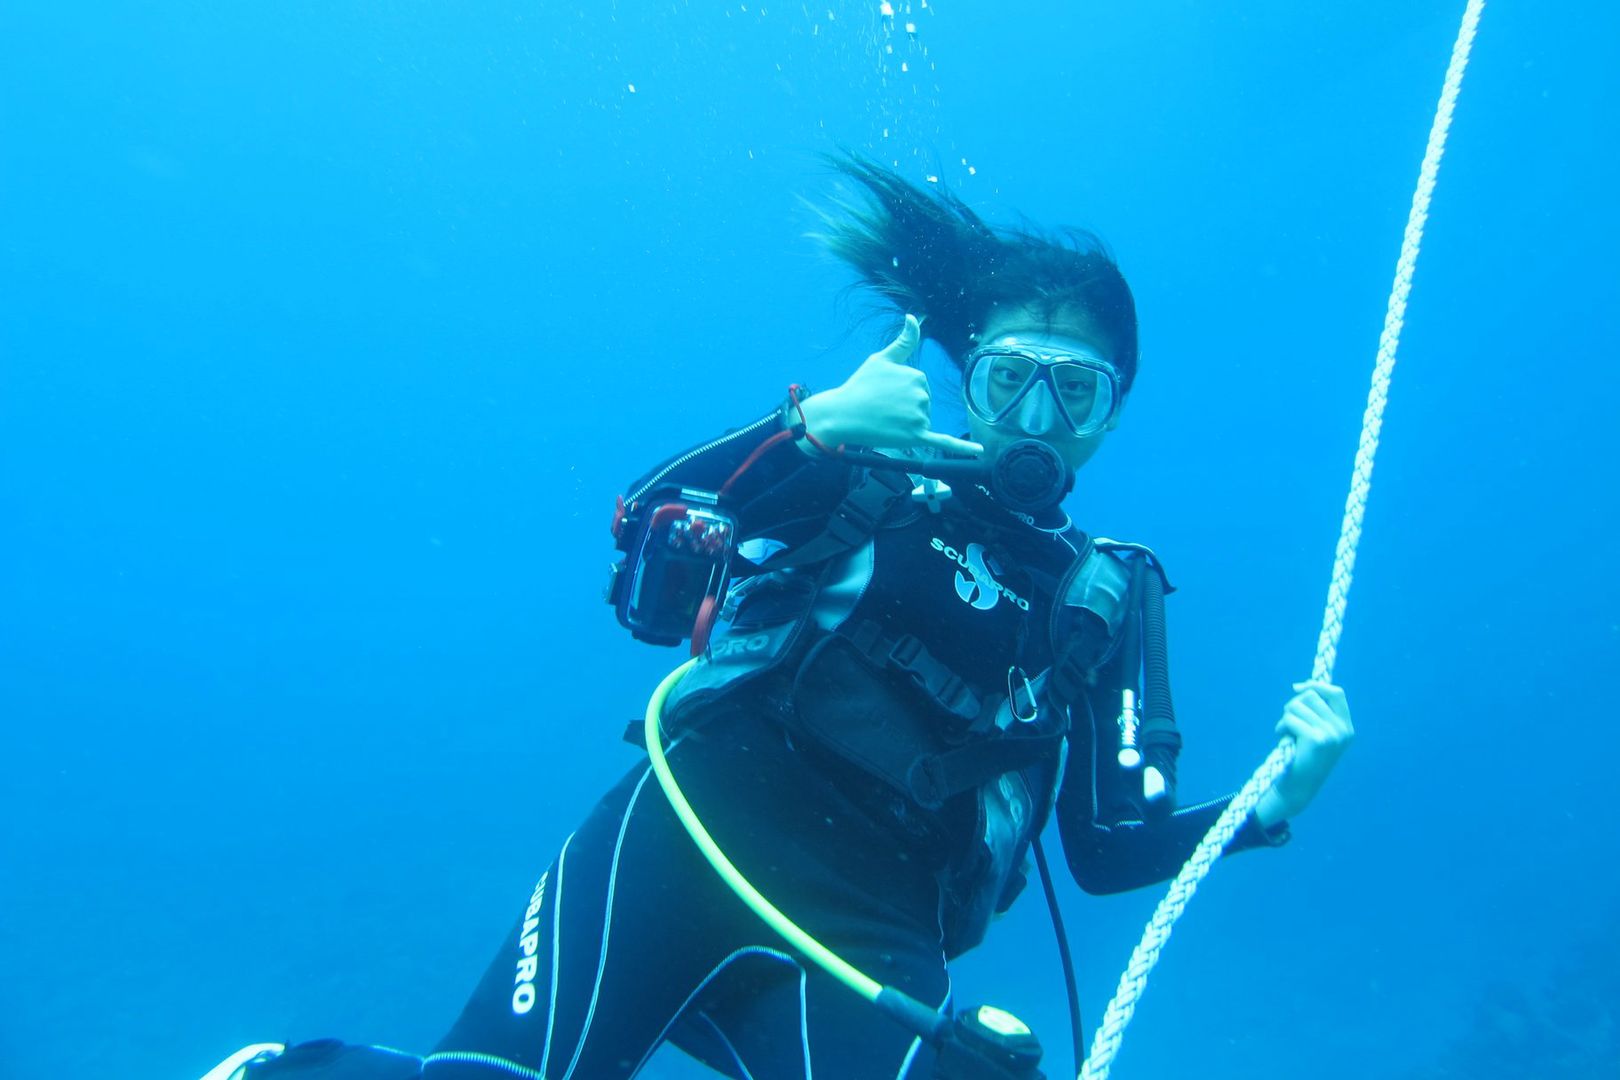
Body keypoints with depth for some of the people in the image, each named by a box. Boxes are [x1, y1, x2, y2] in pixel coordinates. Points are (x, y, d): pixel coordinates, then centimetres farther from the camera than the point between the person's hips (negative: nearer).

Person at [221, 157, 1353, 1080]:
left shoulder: (1108, 599, 14)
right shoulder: (874, 468, 9)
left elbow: (1109, 849, 11)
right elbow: (651, 517, -2)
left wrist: (1270, 802, -5)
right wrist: (815, 421, -15)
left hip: (867, 942, 2)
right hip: (690, 834, -1)